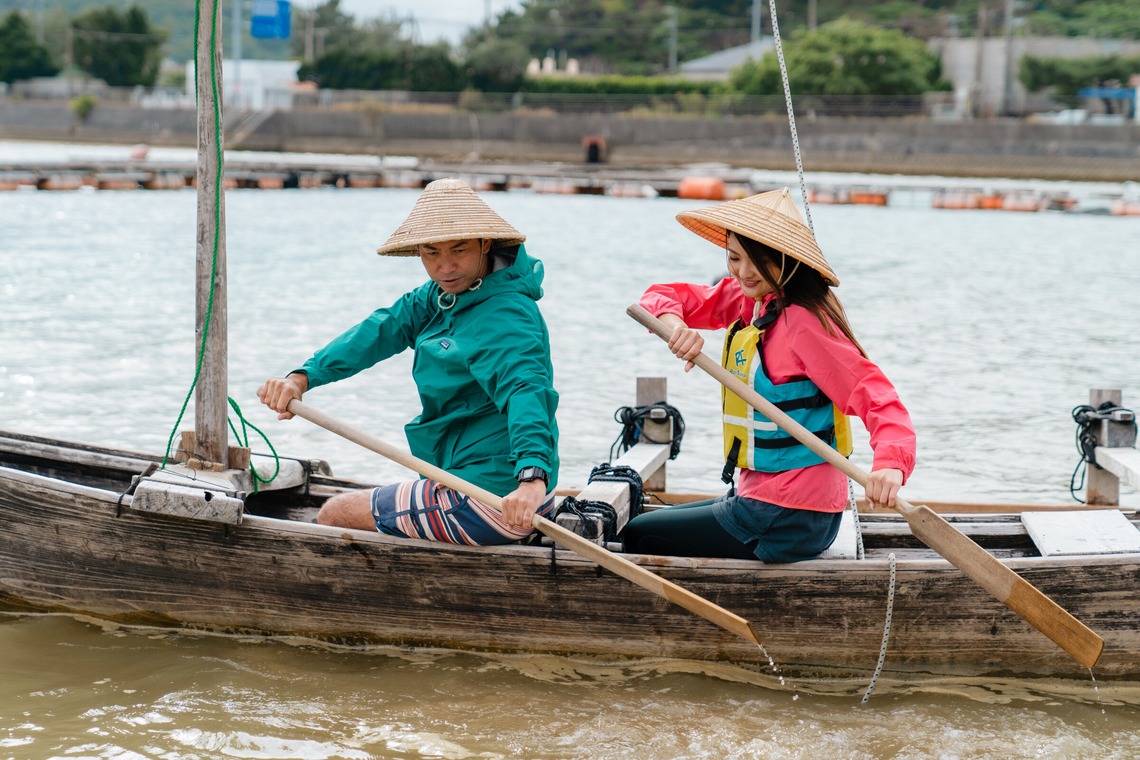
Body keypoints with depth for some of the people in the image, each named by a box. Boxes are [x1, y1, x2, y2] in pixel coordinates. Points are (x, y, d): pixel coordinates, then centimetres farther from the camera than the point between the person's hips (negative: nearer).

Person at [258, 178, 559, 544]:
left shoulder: (505, 318, -22)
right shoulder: (443, 294, 7)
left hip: (494, 499, -10)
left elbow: (526, 388, -37)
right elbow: (386, 328, 0)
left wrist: (532, 476, -54)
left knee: (334, 514, 3)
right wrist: (303, 376, -14)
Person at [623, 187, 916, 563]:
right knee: (647, 521, 26)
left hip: (788, 519, -9)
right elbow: (663, 297, 8)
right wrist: (674, 323, -17)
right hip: (759, 496, 9)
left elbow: (872, 391, -27)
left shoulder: (803, 321, -20)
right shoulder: (747, 299, 6)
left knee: (637, 536, 2)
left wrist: (890, 463, -46)